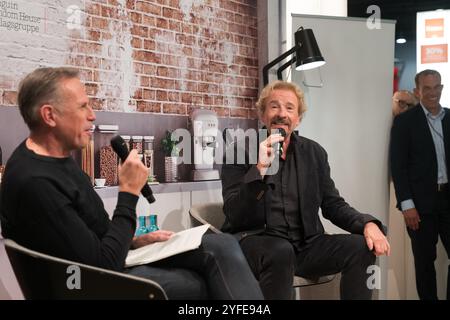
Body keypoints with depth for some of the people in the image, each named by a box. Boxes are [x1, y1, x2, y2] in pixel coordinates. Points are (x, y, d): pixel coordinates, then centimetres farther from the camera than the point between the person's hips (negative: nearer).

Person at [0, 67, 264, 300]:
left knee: (223, 246, -2)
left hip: (108, 258, 9)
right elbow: (104, 266, -25)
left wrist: (132, 242, 4)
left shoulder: (55, 156, 5)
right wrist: (129, 193, -20)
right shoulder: (34, 182, -27)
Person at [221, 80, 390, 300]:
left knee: (362, 246, -16)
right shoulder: (241, 151, -3)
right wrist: (260, 168, -23)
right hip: (255, 241, -4)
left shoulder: (314, 153, 10)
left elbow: (333, 205, 11)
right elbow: (233, 215, -11)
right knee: (281, 251, -35)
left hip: (304, 244, 4)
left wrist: (368, 224, -9)